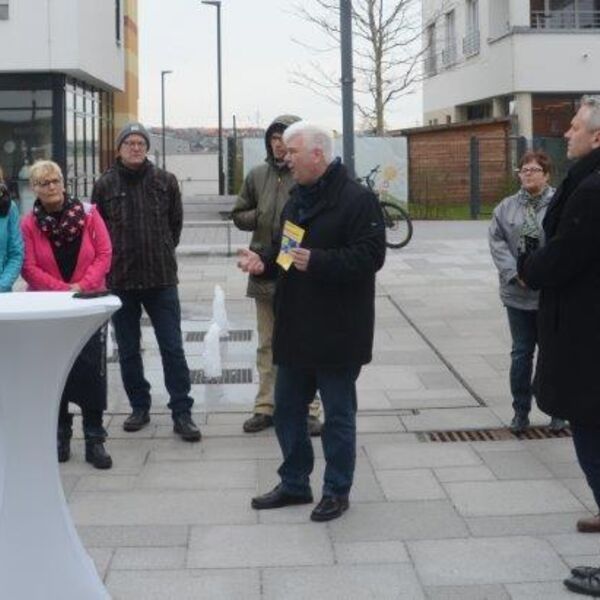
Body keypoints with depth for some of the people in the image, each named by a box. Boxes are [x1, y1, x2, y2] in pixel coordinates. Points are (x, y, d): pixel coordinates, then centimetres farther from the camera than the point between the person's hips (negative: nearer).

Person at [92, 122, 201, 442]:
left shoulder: (165, 181, 1)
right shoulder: (105, 184, 1)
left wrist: (163, 252, 8)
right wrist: (113, 261, 4)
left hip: (161, 278, -1)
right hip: (120, 280, 1)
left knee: (173, 348, -1)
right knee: (128, 350, 11)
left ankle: (181, 412, 5)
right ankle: (139, 407, 26)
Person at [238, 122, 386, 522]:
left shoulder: (356, 199, -15)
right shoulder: (298, 198, 13)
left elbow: (370, 256, -22)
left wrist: (317, 262, -29)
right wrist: (264, 261, 1)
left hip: (337, 332, -8)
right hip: (296, 327, 9)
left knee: (338, 414, 5)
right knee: (287, 409, 16)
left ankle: (337, 491, 19)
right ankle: (294, 484, 30)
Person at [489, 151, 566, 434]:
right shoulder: (506, 207, 5)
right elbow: (497, 242, -1)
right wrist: (515, 273, -14)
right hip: (518, 293, 3)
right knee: (521, 354, 11)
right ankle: (521, 411, 22)